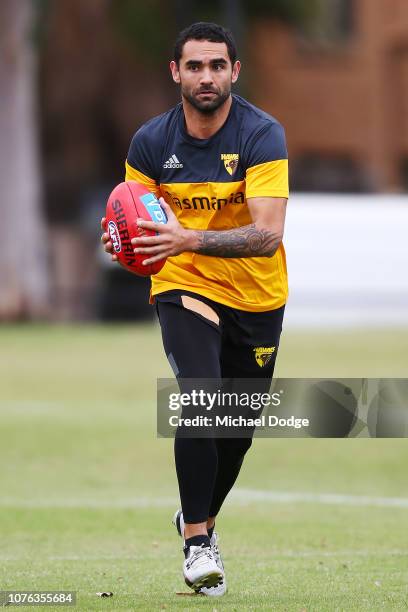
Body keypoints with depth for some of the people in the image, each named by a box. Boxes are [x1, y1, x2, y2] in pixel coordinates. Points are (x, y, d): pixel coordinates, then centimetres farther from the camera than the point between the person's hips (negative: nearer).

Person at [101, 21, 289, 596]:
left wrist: (190, 239, -41)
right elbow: (143, 224, 2)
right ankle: (197, 544, -16)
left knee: (239, 430, 13)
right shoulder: (150, 141, -9)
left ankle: (200, 519, 41)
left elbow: (268, 235, -28)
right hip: (183, 289, -1)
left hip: (257, 297, 1)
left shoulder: (262, 134, -18)